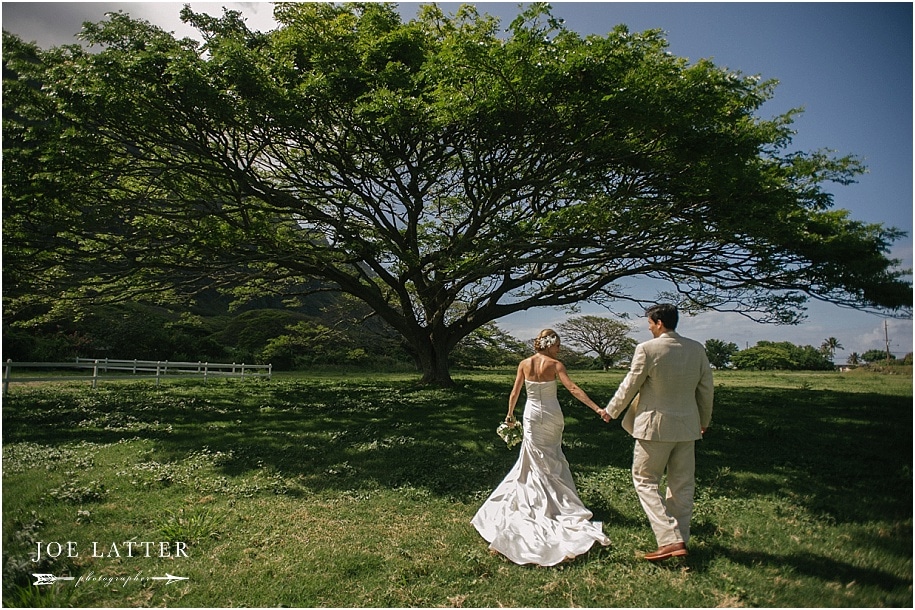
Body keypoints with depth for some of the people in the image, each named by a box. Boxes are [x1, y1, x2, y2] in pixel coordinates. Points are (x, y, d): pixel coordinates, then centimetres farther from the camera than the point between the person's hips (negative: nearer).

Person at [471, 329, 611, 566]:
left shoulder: (524, 364, -3)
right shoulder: (555, 365, -11)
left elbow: (515, 392, 1)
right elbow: (573, 389, -19)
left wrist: (510, 413, 15)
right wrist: (596, 408, -20)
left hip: (532, 414, 1)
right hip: (552, 415, -1)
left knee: (535, 459, 13)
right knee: (550, 460, 16)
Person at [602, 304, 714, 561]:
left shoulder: (647, 349, -15)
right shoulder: (697, 349, 1)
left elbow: (630, 385, -7)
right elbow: (707, 389, 8)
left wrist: (611, 411, 9)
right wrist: (704, 420, 24)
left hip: (656, 426, -6)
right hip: (687, 426, 6)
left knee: (645, 481, 6)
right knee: (682, 484, 15)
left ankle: (670, 540, -2)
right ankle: (680, 539, 25)